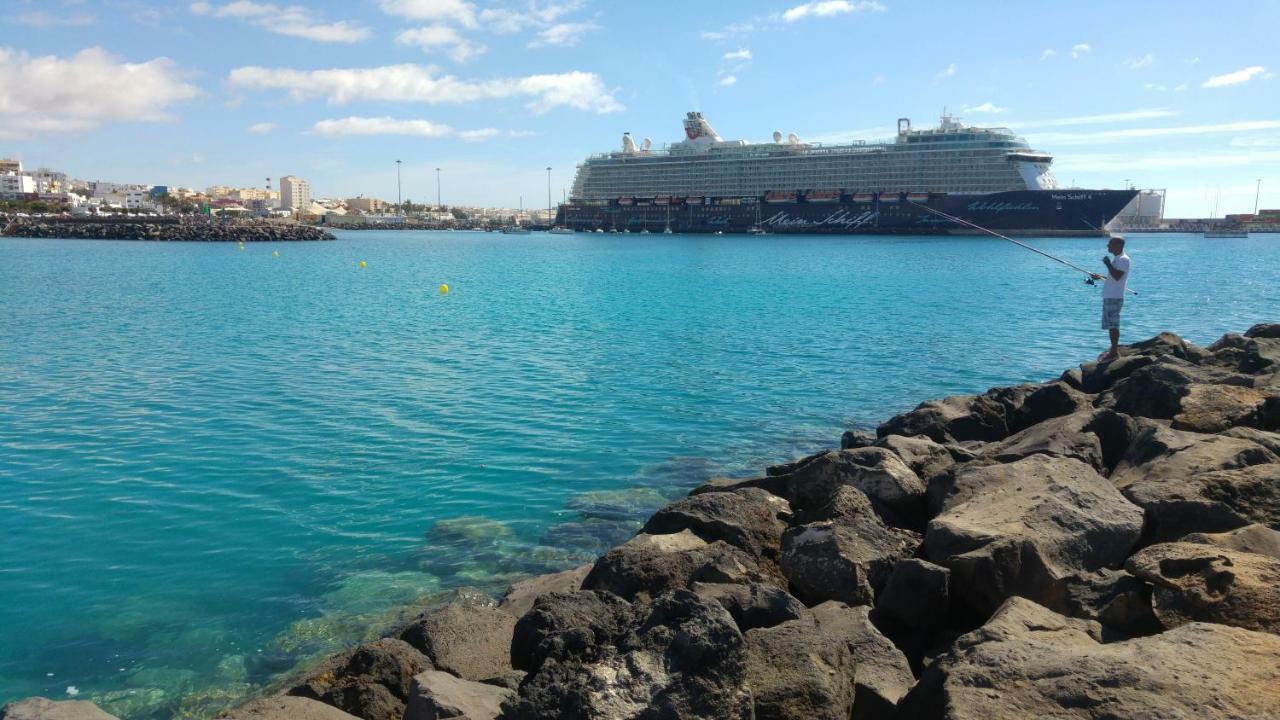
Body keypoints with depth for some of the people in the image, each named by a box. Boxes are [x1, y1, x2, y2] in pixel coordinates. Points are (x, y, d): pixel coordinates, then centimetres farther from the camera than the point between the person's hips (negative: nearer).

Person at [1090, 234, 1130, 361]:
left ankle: (1114, 352, -6)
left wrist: (1108, 264, -17)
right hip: (1109, 297, 10)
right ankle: (1113, 350, 20)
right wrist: (1100, 277, 23)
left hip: (1115, 297, -10)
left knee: (1113, 325, -9)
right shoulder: (1117, 259, 19)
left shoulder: (1123, 259, -12)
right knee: (1110, 325, 13)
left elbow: (1117, 276, -24)